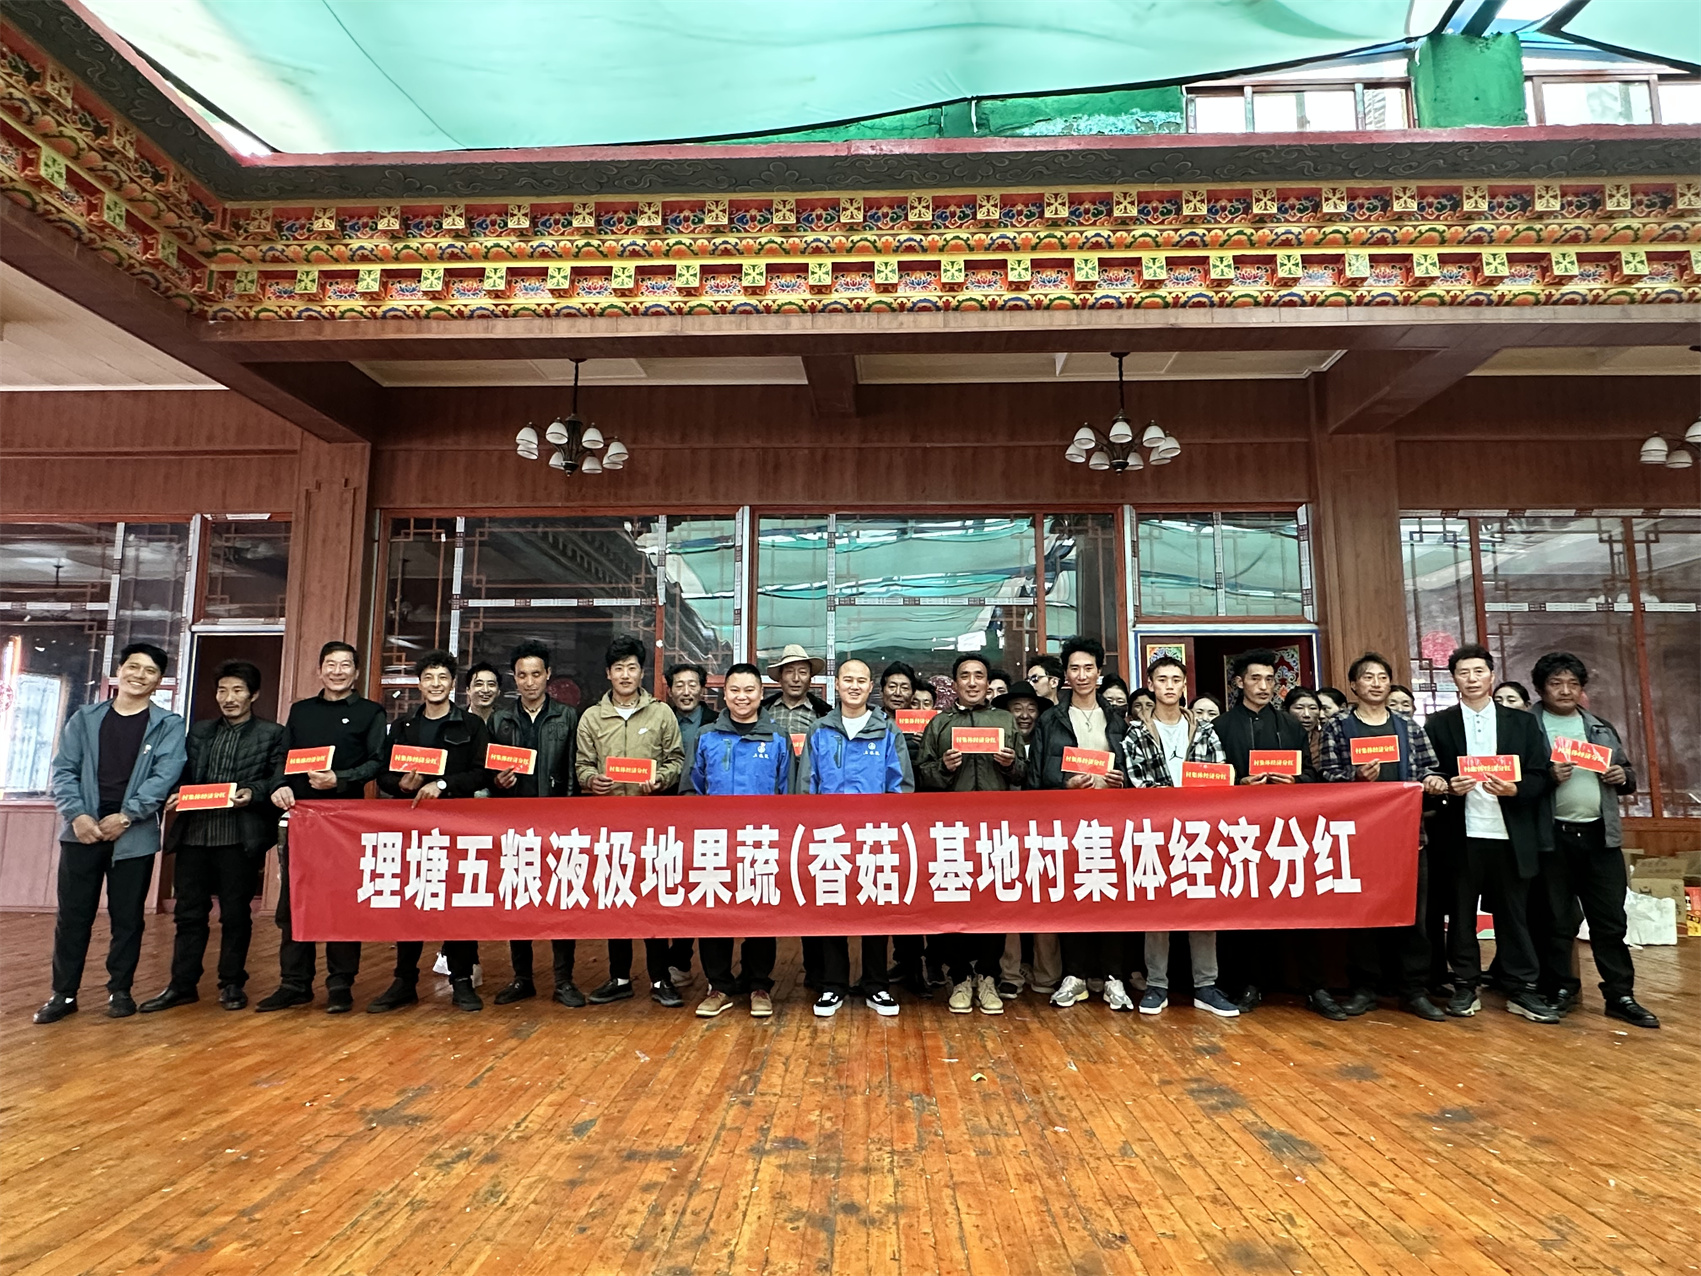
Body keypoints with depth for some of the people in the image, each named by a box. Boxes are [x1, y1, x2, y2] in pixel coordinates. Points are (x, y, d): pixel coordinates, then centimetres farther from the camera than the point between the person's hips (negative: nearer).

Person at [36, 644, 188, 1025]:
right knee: (73, 915, 6)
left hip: (135, 835, -2)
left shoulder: (168, 725, 1)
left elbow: (165, 776, -9)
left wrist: (125, 816, -16)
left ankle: (119, 990, 18)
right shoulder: (84, 718, 9)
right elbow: (64, 770, 3)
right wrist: (77, 815, -11)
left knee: (127, 917, 6)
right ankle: (63, 993, 18)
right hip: (82, 830, 2)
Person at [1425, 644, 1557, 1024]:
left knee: (1513, 913, 7)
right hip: (1461, 834, -1)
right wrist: (1449, 788, -17)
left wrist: (1513, 789, -15)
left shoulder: (1523, 721, 9)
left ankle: (1521, 990, 18)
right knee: (1461, 914, 6)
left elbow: (1540, 776, 3)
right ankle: (1465, 988, 16)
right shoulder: (1439, 724, 6)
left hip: (1511, 835, 1)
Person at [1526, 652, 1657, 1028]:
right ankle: (1560, 990, 17)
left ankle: (1620, 995, 16)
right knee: (1555, 920, 5)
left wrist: (1623, 777, -2)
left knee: (1610, 920, 7)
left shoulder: (1601, 728, 14)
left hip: (1601, 834, 4)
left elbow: (1626, 773, 20)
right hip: (1552, 837, -4)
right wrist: (1547, 777, -21)